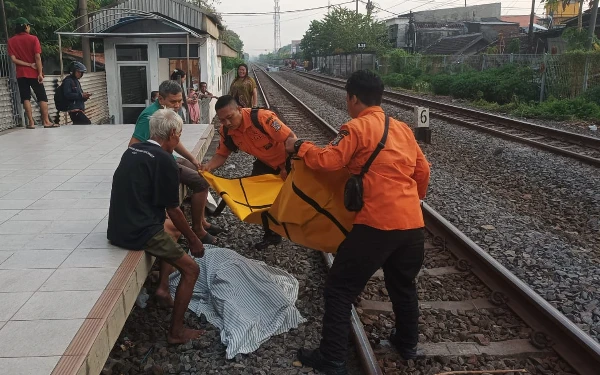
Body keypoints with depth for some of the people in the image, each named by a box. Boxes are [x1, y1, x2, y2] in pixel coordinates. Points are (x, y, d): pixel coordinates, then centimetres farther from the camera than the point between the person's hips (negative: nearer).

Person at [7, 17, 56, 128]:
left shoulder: (11, 41, 2)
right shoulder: (33, 38, -6)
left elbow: (13, 59, -6)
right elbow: (37, 57, -12)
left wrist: (29, 64, -5)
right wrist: (40, 73, -12)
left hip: (21, 74, 2)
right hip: (34, 73, -2)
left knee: (26, 98, 4)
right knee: (42, 98, 4)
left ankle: (31, 123, 0)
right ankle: (46, 121, 1)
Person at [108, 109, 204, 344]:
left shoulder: (132, 151, 10)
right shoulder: (164, 160, -14)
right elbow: (173, 210, -10)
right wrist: (193, 240, 4)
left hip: (118, 227, 9)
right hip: (139, 232, -9)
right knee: (191, 270, 1)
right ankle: (175, 332, 5)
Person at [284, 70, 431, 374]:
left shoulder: (356, 128, -7)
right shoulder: (403, 129, 14)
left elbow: (327, 160, -16)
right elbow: (422, 171, 19)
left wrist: (298, 147, 0)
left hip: (377, 224, -7)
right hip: (413, 224, 8)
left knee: (339, 289, 5)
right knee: (403, 285, 27)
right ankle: (408, 344, 44)